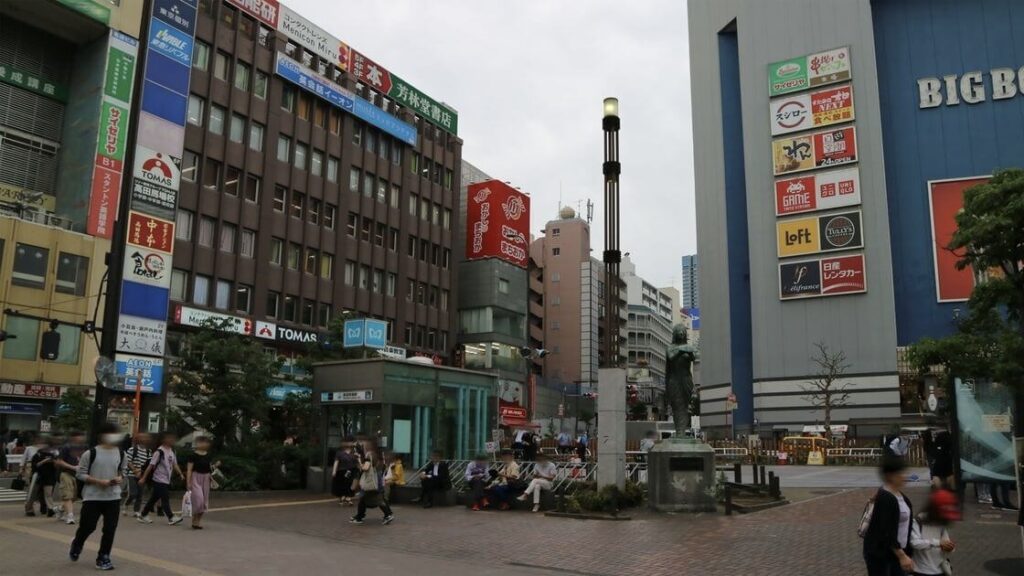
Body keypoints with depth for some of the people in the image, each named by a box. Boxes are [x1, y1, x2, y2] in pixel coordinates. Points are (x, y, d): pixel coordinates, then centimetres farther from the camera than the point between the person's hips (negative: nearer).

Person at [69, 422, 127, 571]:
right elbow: (81, 474, -6)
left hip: (113, 497, 3)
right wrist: (99, 482, -18)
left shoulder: (120, 454, 4)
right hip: (92, 497, -3)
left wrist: (119, 479, -7)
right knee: (87, 527, 5)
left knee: (110, 529, 1)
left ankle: (103, 558, 14)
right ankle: (76, 546, 38)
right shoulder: (91, 453, -9)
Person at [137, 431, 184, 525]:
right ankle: (171, 518, -4)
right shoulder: (159, 452, -16)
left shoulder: (171, 451, 9)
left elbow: (174, 464, 15)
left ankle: (143, 516, 25)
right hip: (159, 480, -8)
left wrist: (180, 474, 4)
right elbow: (151, 465, -15)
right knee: (165, 499, -7)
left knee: (154, 499, 15)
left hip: (167, 480, 8)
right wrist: (143, 478, -14)